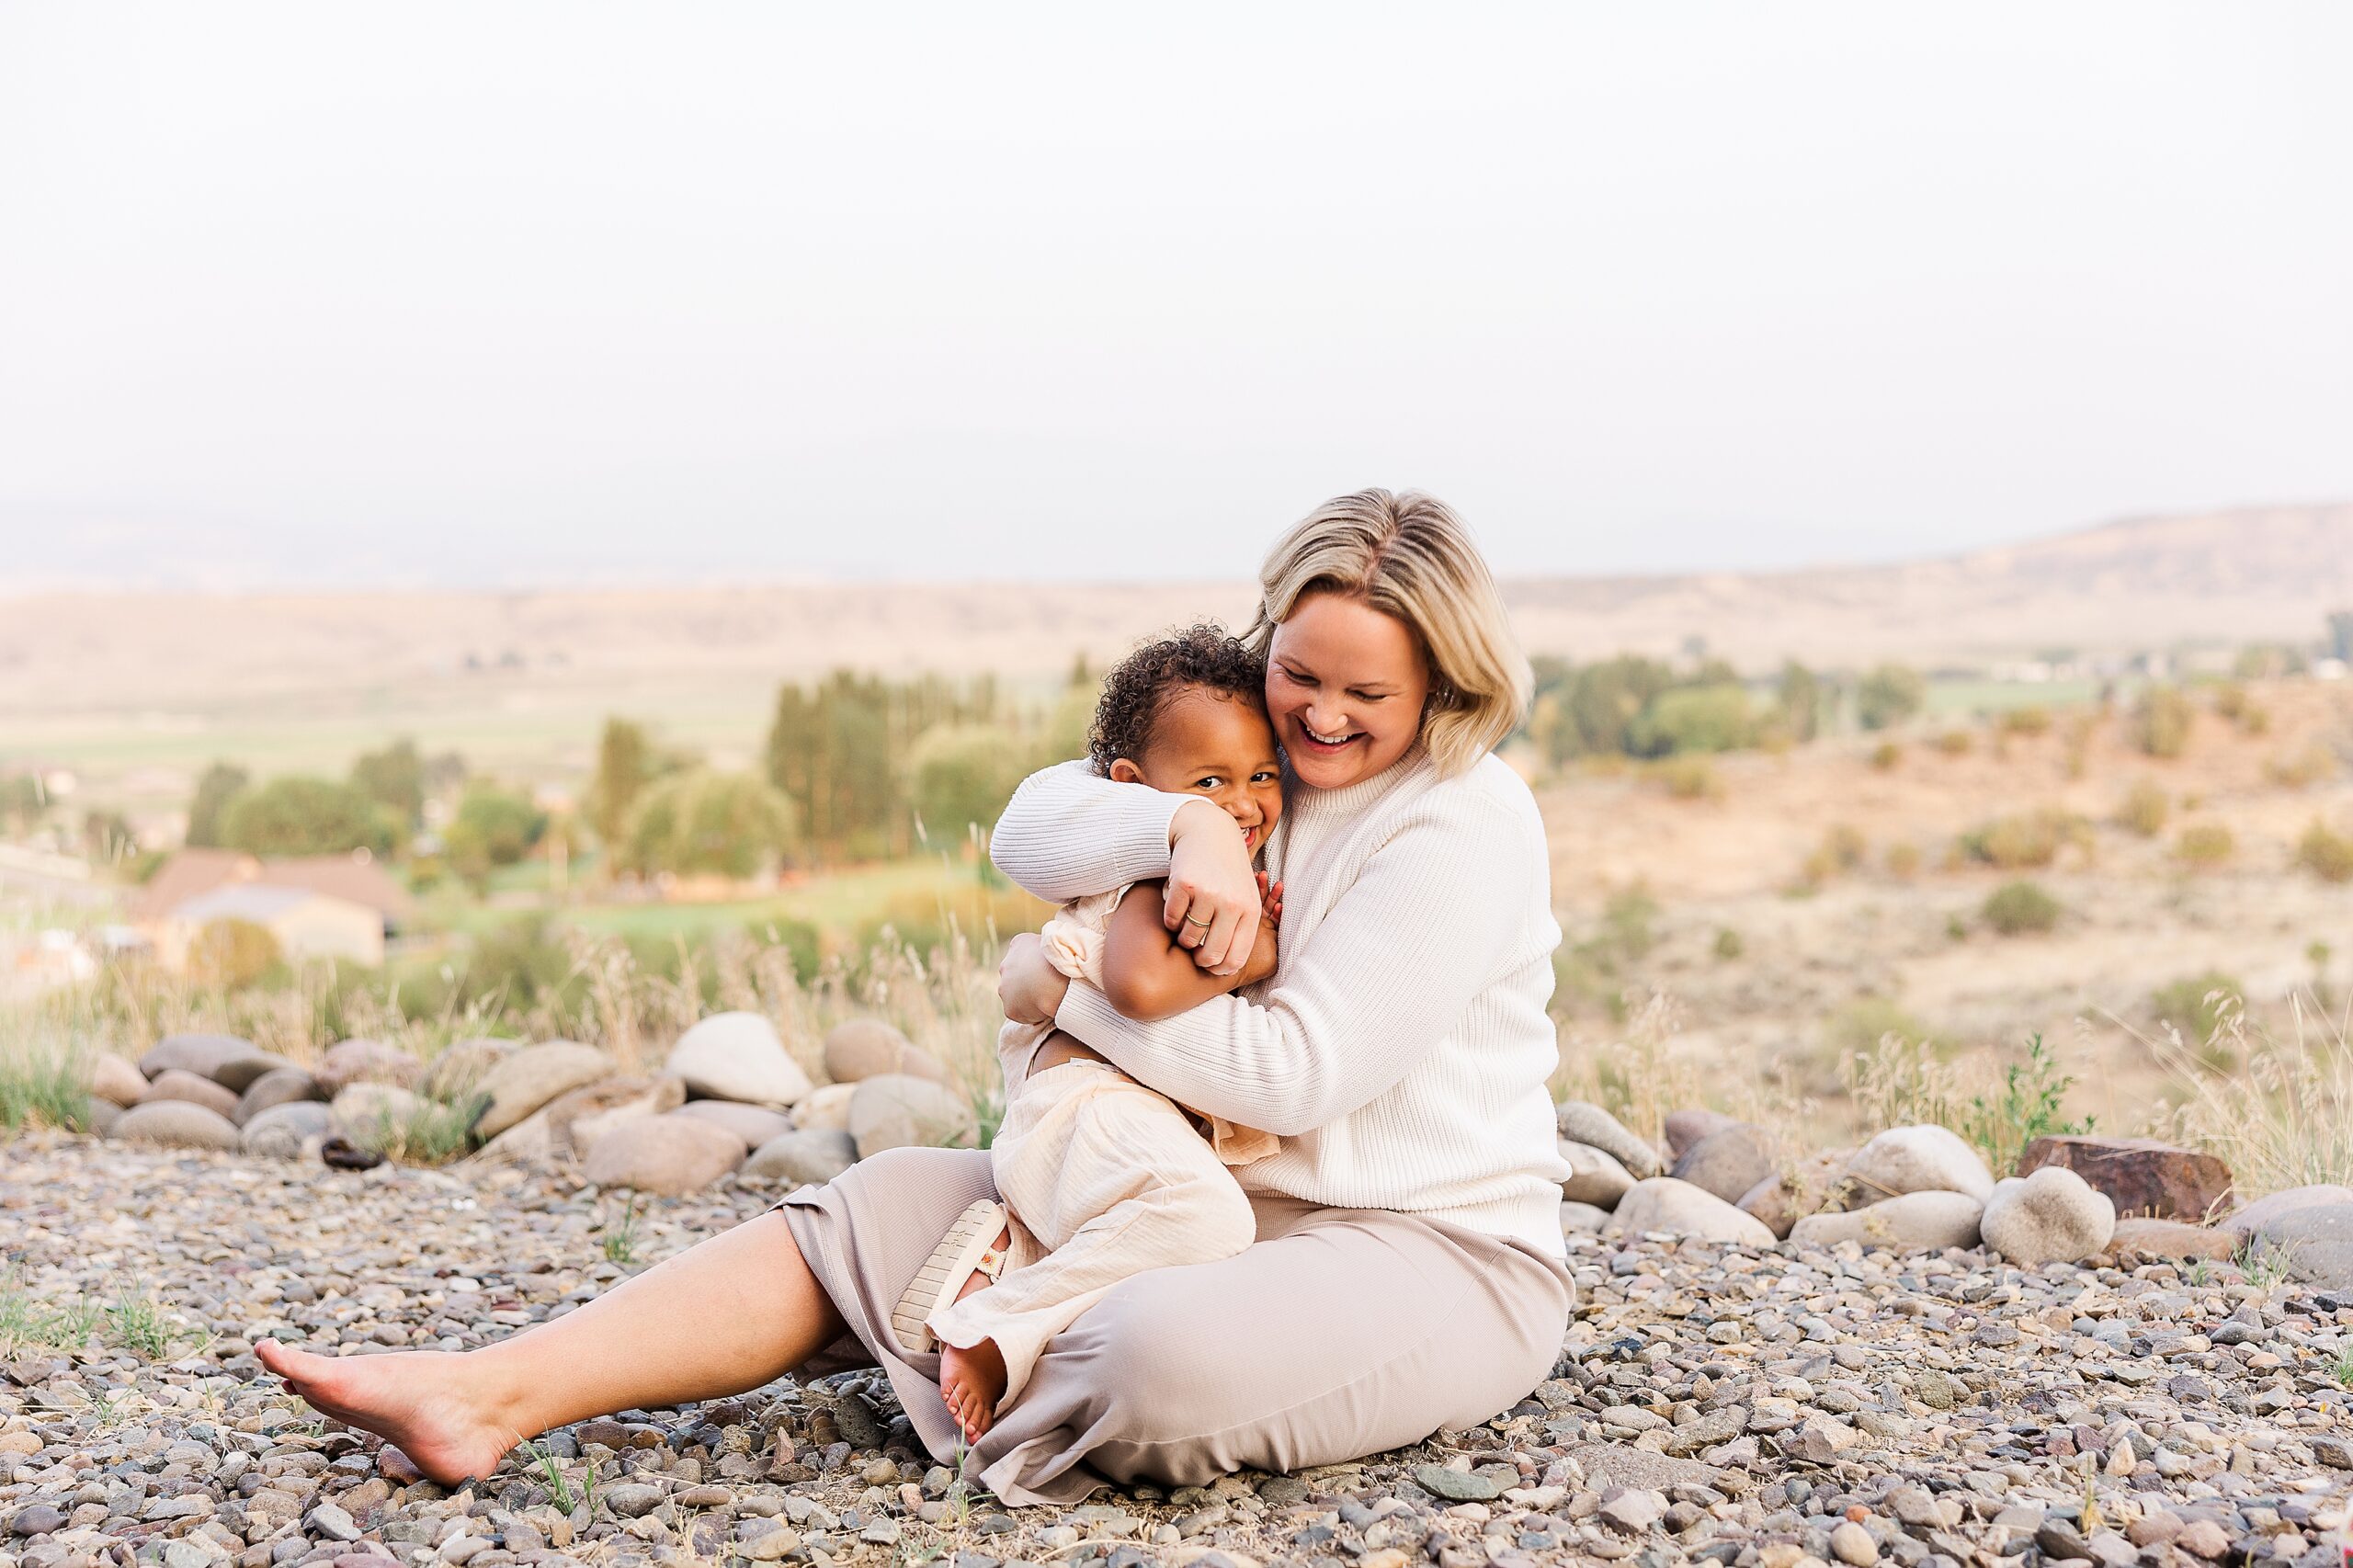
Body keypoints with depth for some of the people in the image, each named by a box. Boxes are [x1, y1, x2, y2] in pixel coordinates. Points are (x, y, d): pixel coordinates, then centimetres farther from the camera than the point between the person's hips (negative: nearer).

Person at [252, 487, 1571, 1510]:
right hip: (1214, 1203, 6)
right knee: (891, 1206, -7)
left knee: (1164, 1356, -38)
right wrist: (1185, 824, -25)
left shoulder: (1463, 822, -14)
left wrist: (1060, 993, -11)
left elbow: (1299, 1072, -19)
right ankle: (493, 1395, -13)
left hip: (1441, 1253, -6)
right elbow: (1028, 834, -6)